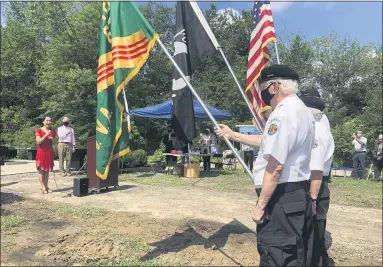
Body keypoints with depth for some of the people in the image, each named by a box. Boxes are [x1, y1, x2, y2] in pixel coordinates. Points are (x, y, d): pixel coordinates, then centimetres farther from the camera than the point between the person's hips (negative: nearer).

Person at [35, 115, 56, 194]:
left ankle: (46, 186, 14)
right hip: (41, 152, -4)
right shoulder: (39, 130, -5)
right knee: (41, 170, -1)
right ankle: (43, 187, 2)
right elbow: (38, 142, -13)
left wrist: (52, 139, -6)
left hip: (49, 152, 5)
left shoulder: (53, 131, 9)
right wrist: (46, 135, -20)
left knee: (47, 170, 8)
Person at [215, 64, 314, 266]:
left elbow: (275, 167, -24)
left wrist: (260, 205, -16)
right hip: (299, 194, 10)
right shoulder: (302, 110, 14)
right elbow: (269, 142, 25)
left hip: (282, 198, -10)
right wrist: (233, 135, 28)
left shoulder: (283, 113, -19)